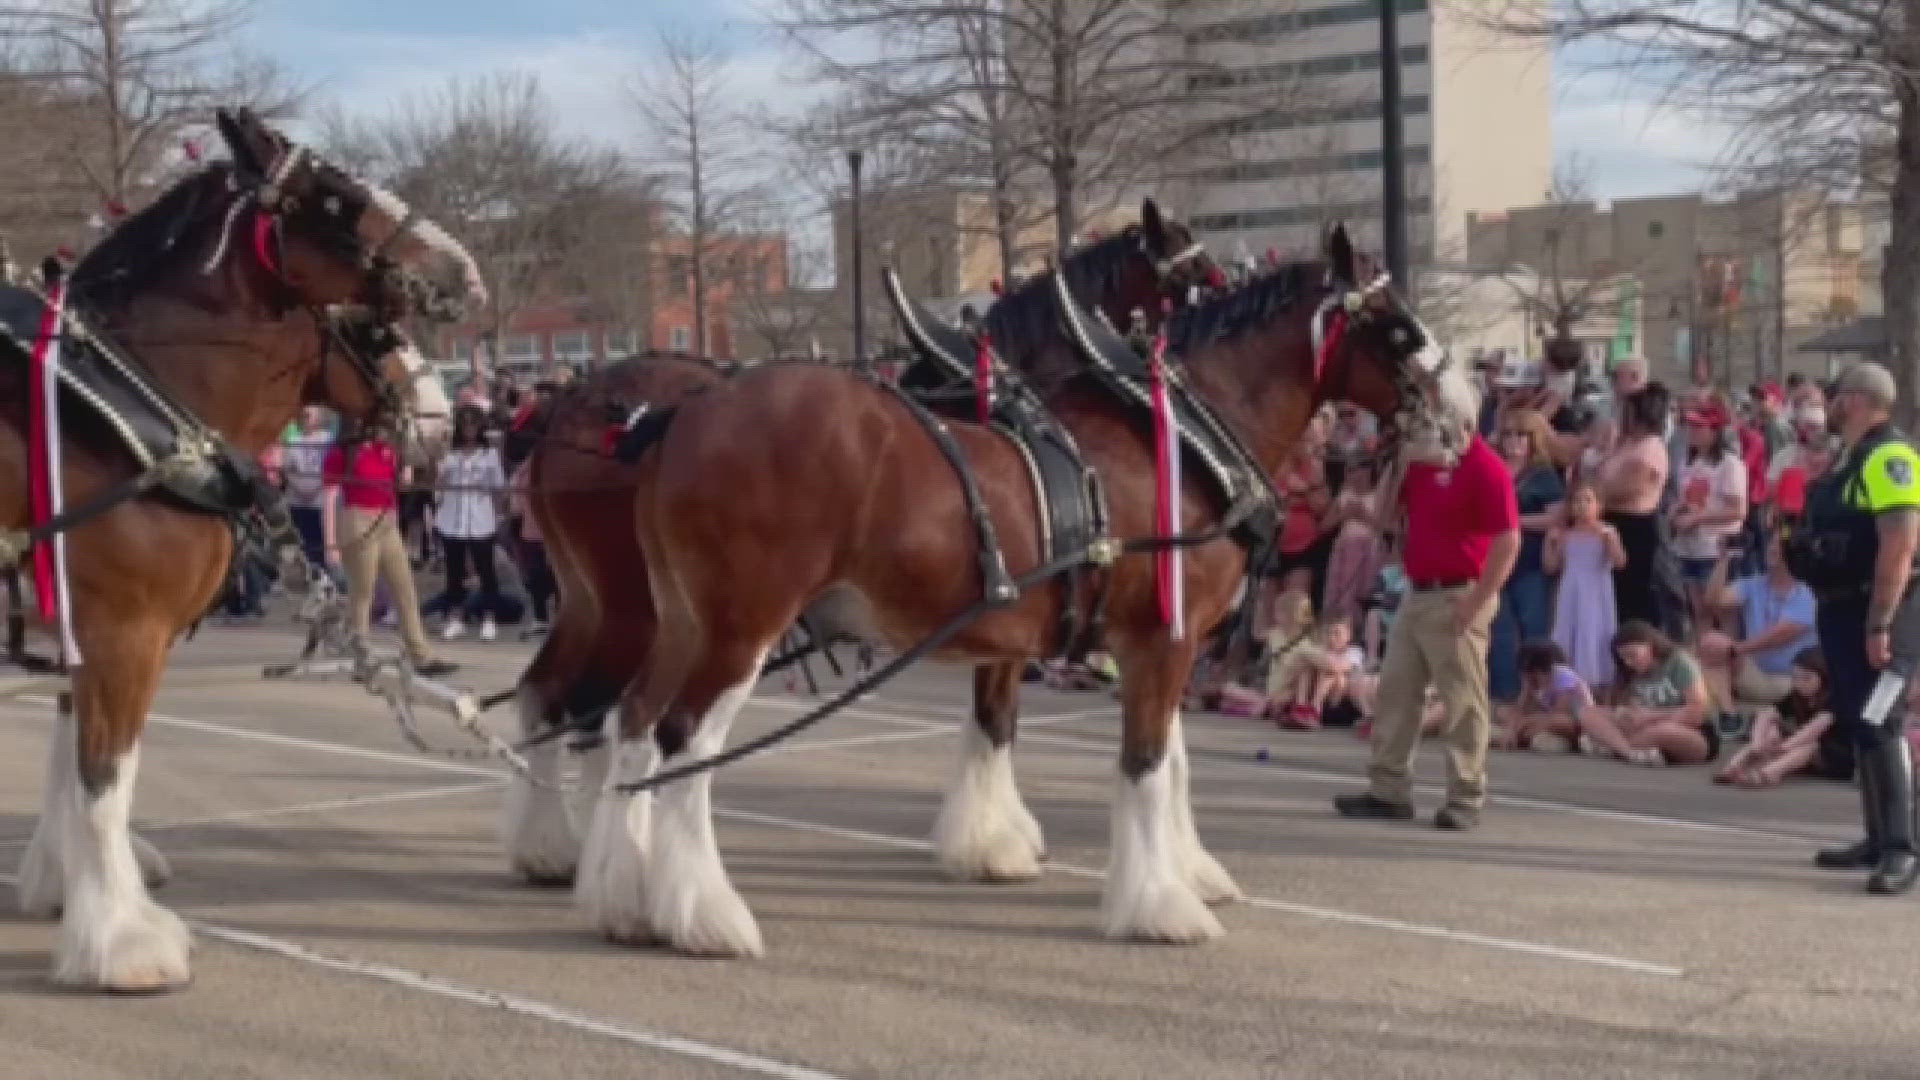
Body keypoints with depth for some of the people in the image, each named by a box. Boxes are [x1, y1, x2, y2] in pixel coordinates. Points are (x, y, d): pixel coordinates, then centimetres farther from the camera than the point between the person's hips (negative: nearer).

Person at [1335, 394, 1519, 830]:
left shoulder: (1486, 469, -14)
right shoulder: (1421, 461, 10)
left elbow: (1508, 542, -18)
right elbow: (1387, 510, 16)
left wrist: (1476, 602, -20)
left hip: (1457, 598, -9)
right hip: (1417, 595, 9)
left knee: (1462, 702, -2)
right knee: (1394, 692, 9)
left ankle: (1465, 800, 5)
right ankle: (1389, 790, 16)